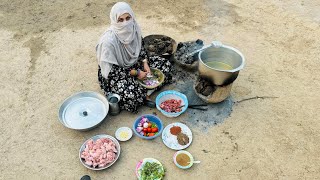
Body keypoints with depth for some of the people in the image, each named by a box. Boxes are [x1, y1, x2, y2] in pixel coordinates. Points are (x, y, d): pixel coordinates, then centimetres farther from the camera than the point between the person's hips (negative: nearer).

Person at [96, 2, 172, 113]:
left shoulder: (133, 28, -12)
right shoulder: (108, 41, -30)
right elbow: (110, 70, -25)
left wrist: (145, 63, -7)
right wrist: (135, 73, -22)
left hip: (134, 64, 7)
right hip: (115, 76, -7)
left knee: (165, 64, 0)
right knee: (132, 95, -35)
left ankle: (143, 91, -6)